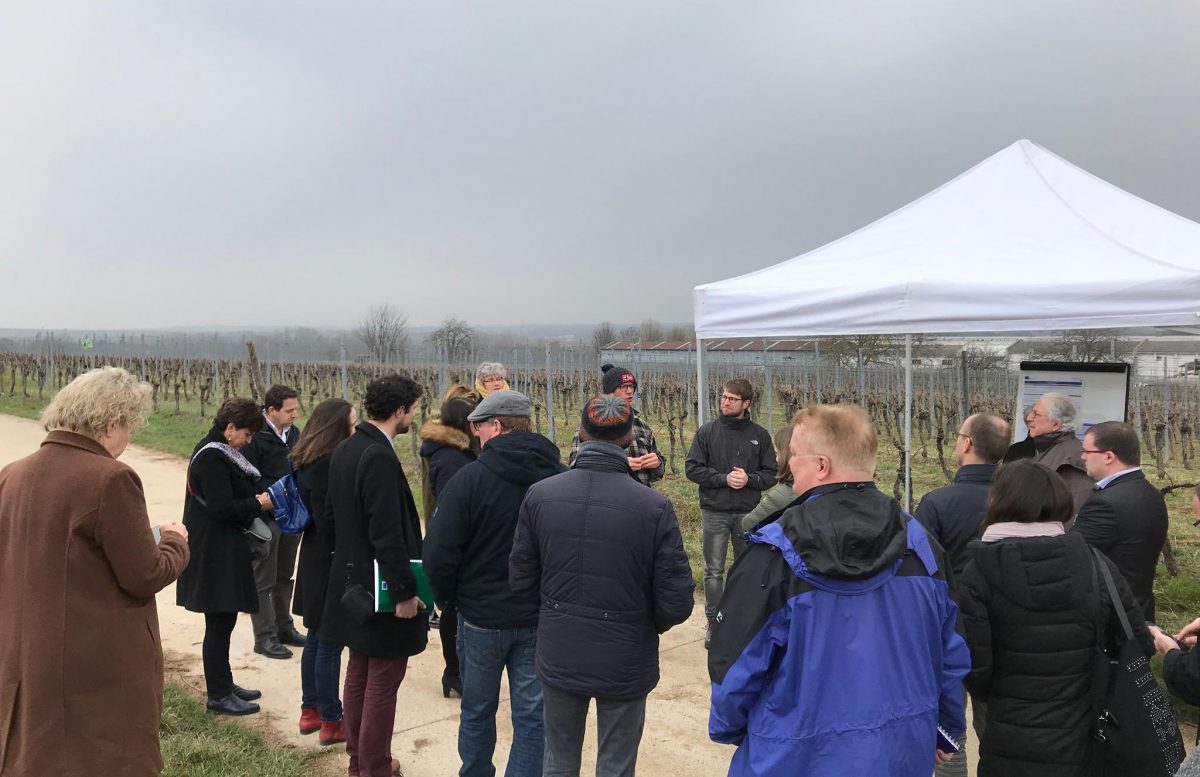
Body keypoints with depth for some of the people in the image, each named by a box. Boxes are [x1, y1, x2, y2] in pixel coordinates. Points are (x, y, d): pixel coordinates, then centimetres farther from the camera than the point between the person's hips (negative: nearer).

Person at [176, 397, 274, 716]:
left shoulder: (220, 452, 12)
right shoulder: (211, 458, -19)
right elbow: (221, 508, -23)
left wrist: (256, 498, 5)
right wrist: (258, 504, -13)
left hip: (224, 553, 10)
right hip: (215, 555, -10)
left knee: (223, 621, 18)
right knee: (219, 623, -1)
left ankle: (223, 684, 29)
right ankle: (218, 696, 10)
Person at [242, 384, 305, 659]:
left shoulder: (293, 433, 7)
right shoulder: (256, 437, -15)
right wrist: (256, 521, -18)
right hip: (266, 519, -7)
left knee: (284, 577, 18)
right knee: (263, 581, 3)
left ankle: (284, 627, 29)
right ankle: (264, 638, 12)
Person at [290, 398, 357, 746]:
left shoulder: (310, 461, 8)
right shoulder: (327, 465, -21)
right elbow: (329, 522, -22)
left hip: (315, 559, 10)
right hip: (331, 563, -10)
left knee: (316, 637, 18)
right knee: (330, 642, 1)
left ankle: (310, 710, 30)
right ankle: (330, 722, 11)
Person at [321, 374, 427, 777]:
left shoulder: (344, 449, 6)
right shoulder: (380, 457, -23)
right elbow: (388, 533, -25)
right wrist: (405, 590, -21)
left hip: (354, 578, 10)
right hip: (383, 588, -10)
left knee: (358, 673, 20)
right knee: (383, 682, 2)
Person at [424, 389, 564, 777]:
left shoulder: (471, 477, -16)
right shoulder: (561, 478, -7)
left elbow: (439, 554, -14)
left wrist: (448, 597, 3)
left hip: (481, 616, -1)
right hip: (541, 617, 2)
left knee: (477, 710, 18)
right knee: (532, 715, 10)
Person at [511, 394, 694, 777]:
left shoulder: (539, 495, -11)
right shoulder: (654, 507, -19)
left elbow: (521, 580, -5)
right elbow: (676, 603, -16)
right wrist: (647, 624, 7)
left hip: (558, 658, 2)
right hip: (625, 663, -2)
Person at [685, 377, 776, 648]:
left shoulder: (760, 435, 3)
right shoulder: (707, 432, -1)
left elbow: (771, 474, 3)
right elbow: (692, 469, -5)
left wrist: (749, 479, -16)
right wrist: (724, 478, -16)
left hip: (748, 513, 1)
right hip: (714, 512, -1)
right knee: (714, 571, 4)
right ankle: (713, 622, 16)